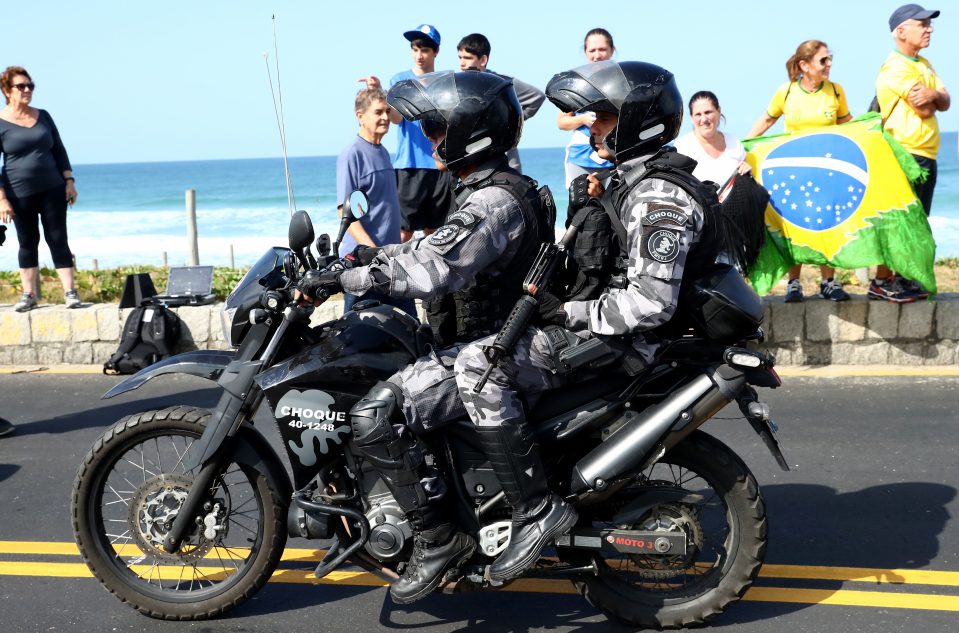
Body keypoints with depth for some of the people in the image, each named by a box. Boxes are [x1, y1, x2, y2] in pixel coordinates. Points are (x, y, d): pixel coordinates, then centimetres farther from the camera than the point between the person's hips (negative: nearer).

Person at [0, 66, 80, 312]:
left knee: (58, 239, 0)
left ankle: (69, 290, 1)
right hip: (20, 194, -2)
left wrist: (69, 181, 3)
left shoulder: (43, 116, 8)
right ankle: (29, 294, 14)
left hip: (52, 190, 2)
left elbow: (59, 151, 13)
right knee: (27, 243, 5)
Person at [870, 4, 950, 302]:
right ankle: (881, 282, -4)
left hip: (926, 154, 9)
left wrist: (933, 94, -13)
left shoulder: (924, 64, 18)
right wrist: (932, 100, 5)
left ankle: (906, 279, 17)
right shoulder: (895, 67, -12)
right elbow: (924, 110, -17)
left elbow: (945, 103, 8)